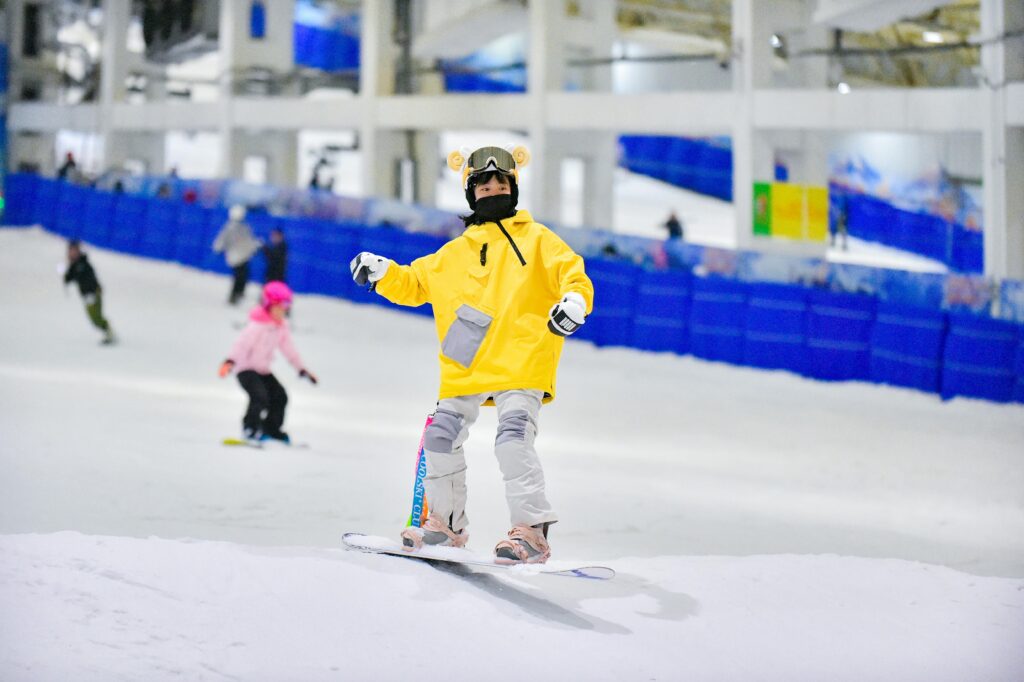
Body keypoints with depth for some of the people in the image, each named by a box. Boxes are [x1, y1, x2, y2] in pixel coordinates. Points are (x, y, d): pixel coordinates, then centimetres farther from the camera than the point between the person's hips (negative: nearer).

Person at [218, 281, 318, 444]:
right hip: (246, 368, -8)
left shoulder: (281, 327, 4)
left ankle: (271, 429, 21)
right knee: (259, 397, -26)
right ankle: (250, 429, -12)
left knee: (280, 396, 5)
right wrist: (230, 361, -48)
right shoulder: (257, 324, -21)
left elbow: (288, 349, 15)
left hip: (263, 370, 8)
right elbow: (242, 343, -33)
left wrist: (302, 369, 17)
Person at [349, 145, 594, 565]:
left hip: (521, 363, -6)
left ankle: (532, 532, -18)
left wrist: (574, 299, -23)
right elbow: (414, 283, 28)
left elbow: (571, 272, -2)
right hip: (466, 369, 6)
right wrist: (381, 273, 10)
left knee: (513, 439, -21)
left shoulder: (536, 239, 7)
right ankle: (446, 524, 24)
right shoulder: (453, 254, 20)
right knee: (441, 438, 7)